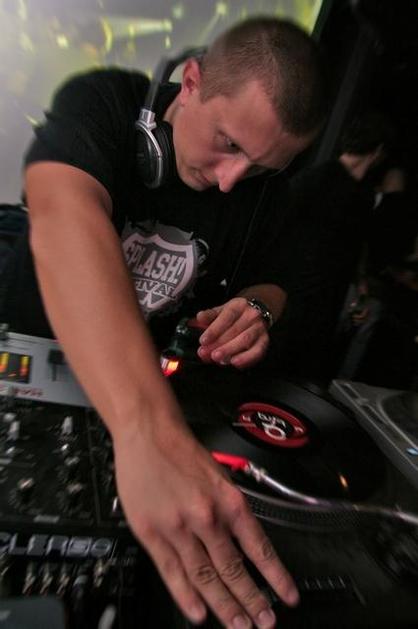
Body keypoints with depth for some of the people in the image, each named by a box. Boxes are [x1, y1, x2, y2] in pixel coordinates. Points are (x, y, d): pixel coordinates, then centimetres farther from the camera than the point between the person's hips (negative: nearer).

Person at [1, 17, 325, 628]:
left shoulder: (258, 186, -4)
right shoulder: (102, 103, -17)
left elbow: (269, 279, 7)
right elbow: (66, 221, -36)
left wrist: (256, 308, -18)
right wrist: (150, 436, -50)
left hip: (165, 385, 3)